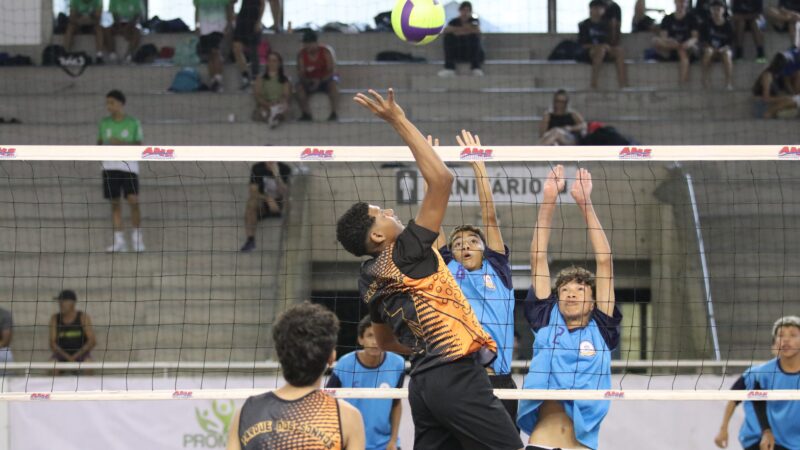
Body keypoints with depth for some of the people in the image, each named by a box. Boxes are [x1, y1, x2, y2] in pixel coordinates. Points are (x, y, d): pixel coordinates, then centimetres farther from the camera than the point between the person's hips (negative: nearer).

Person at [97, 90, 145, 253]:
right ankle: (119, 241, 3)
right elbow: (99, 143, 16)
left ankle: (136, 237, 3)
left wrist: (123, 143, -15)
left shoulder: (133, 123, 2)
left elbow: (139, 146, 2)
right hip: (110, 167, 3)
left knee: (133, 202, -11)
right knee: (115, 203, 0)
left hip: (129, 167, -2)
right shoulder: (104, 123, 10)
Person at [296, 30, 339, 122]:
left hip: (325, 80, -2)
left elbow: (332, 71, -15)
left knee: (333, 83, -36)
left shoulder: (326, 52, -12)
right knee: (299, 86, -30)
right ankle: (306, 114, -23)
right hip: (310, 81, 2)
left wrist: (320, 81, -30)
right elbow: (301, 74, -8)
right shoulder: (301, 55, -6)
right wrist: (308, 81, -30)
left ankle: (334, 113, -31)